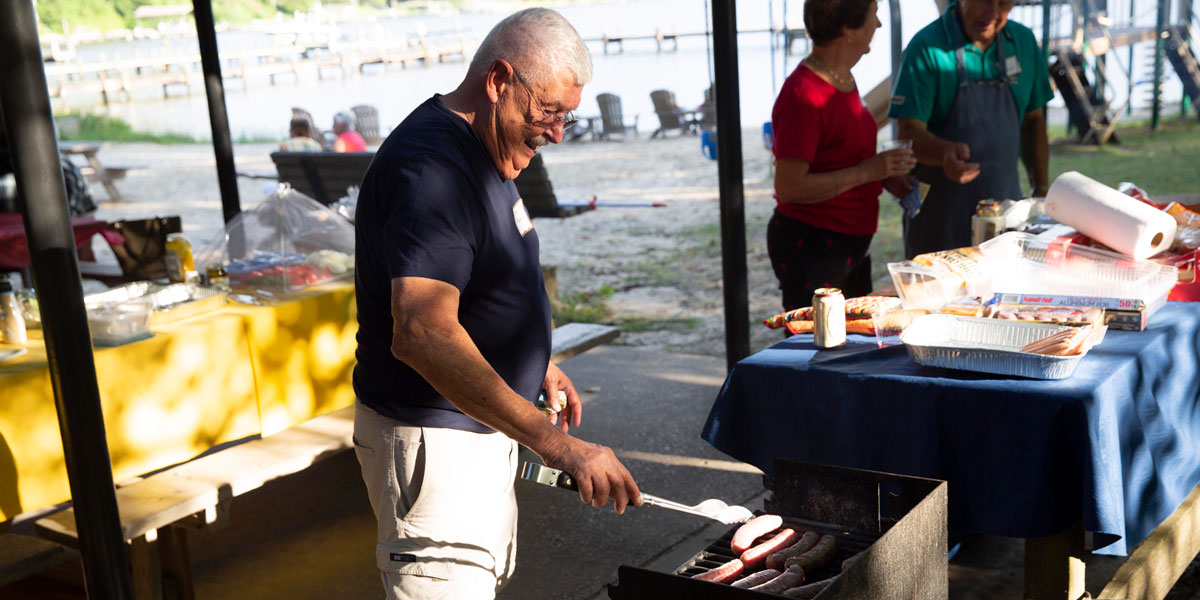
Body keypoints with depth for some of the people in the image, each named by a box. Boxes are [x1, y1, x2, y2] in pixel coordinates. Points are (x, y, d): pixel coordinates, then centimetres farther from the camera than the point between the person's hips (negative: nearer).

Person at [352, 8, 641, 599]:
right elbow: (423, 333, -39)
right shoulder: (431, 168, -26)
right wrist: (556, 444, -41)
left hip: (480, 426, 11)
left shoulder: (481, 151, 8)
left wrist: (537, 363, 19)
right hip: (433, 439, -11)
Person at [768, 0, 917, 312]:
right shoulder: (803, 95, -22)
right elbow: (788, 187, -25)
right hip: (810, 247, -10)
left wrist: (884, 176, 6)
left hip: (850, 240, 10)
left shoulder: (843, 79, 9)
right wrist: (867, 171, -22)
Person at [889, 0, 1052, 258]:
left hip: (1006, 201, 5)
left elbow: (1033, 122, 13)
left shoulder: (1023, 41, 5)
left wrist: (1041, 189, 7)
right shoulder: (928, 46, -11)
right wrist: (946, 152, -36)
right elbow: (910, 132, -17)